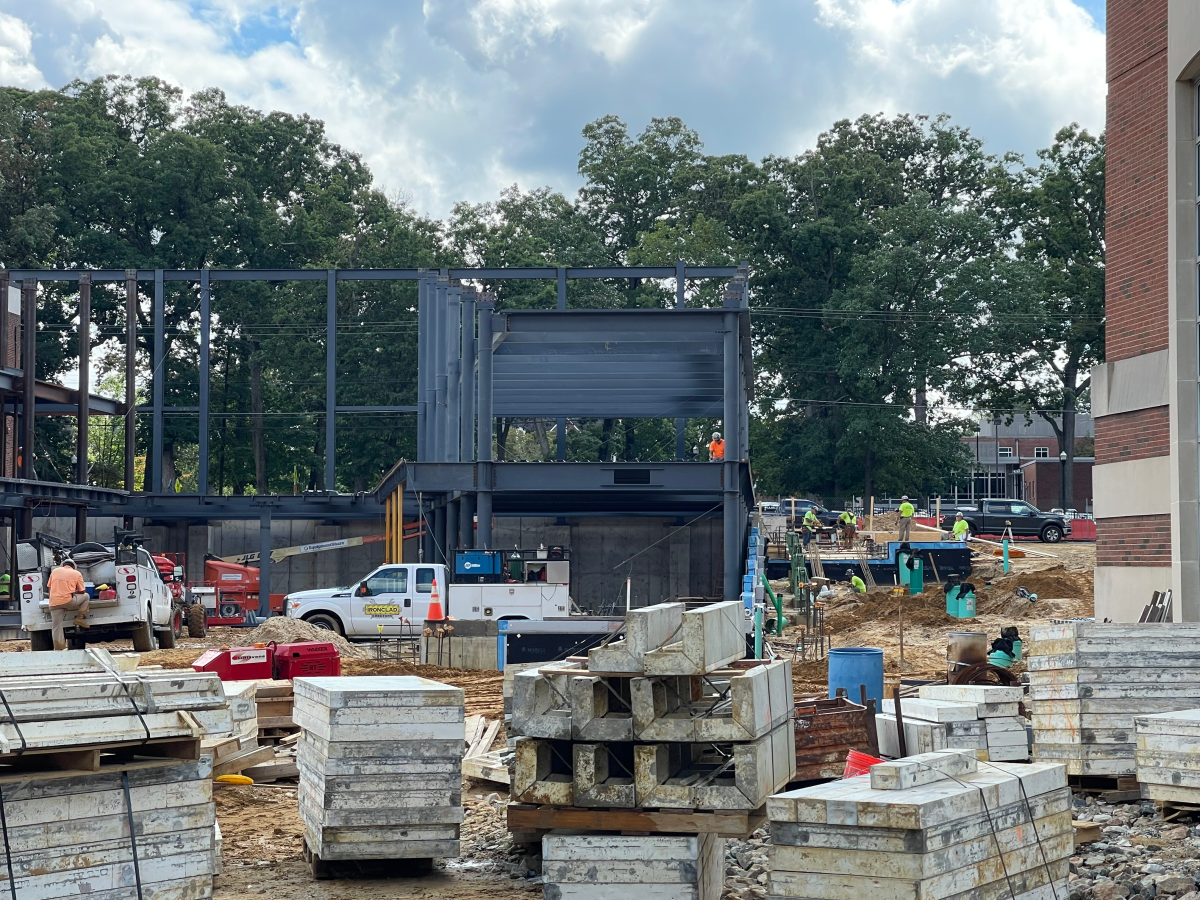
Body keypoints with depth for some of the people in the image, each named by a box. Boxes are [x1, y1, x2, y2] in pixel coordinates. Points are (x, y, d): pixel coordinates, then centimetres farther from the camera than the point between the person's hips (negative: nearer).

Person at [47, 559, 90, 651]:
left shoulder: (55, 571, 18)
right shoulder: (76, 573, 12)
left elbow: (49, 587, 24)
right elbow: (82, 591, 15)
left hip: (54, 603, 3)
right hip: (68, 601, -3)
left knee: (56, 627, 7)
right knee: (85, 596, 22)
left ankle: (58, 648, 1)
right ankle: (79, 619, 13)